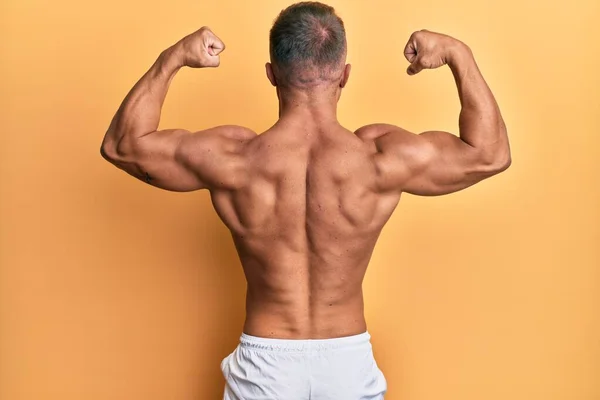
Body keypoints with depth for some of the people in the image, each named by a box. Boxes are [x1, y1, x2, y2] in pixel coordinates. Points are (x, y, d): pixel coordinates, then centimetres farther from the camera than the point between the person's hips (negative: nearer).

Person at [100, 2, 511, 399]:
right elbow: (491, 154, 0)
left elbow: (121, 145, -1)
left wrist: (171, 59, 1)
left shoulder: (232, 160, -16)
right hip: (349, 362, 0)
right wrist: (458, 54, 1)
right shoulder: (382, 159, -16)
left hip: (265, 364, 0)